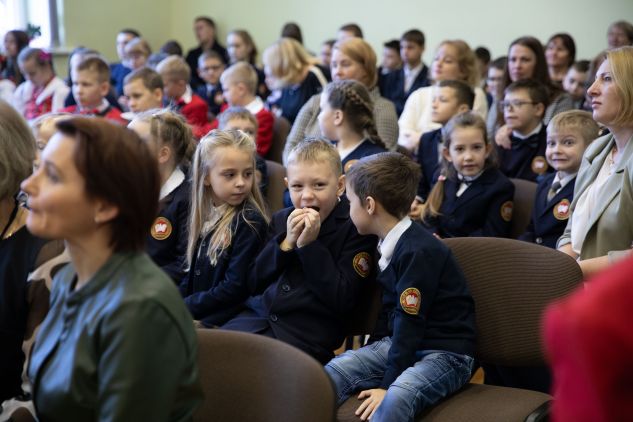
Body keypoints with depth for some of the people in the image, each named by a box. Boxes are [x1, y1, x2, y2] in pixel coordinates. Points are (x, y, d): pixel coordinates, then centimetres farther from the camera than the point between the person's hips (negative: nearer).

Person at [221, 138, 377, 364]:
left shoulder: (355, 227, -3)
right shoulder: (282, 219, 16)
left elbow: (342, 301, -11)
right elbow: (253, 283, 10)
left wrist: (309, 245, -14)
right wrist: (287, 242, -4)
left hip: (308, 331, -5)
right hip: (259, 314, 5)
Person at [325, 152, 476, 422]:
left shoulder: (419, 251, -20)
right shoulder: (387, 244, 8)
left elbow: (410, 323, -21)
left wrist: (387, 384, -20)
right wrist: (373, 357, 11)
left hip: (444, 353, -8)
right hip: (397, 342, 8)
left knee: (394, 399, -34)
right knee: (333, 371, -10)